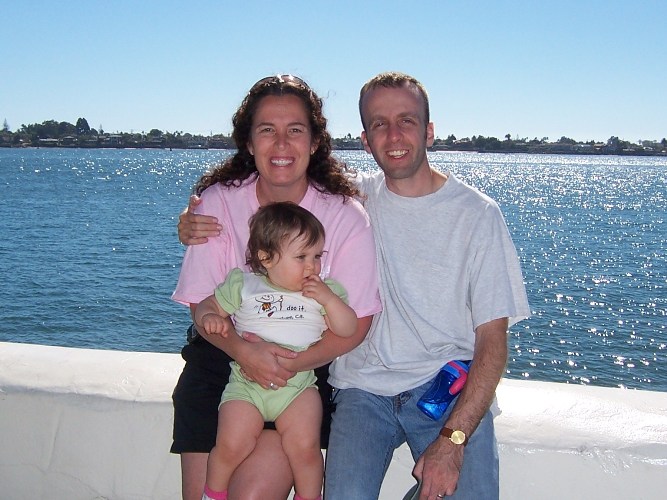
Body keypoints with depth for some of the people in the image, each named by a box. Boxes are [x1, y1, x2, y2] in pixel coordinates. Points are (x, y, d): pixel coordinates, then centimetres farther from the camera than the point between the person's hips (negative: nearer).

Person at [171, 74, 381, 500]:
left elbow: (355, 322, -9)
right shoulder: (218, 201, -5)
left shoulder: (346, 216, -10)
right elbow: (202, 304, -4)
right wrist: (244, 351, -24)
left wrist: (292, 363, -24)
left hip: (307, 369, -2)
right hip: (221, 357, 2)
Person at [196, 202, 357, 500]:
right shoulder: (243, 284, 7)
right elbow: (208, 305, 13)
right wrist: (208, 318, -10)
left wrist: (329, 299, -8)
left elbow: (348, 330, 6)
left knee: (305, 447, -18)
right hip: (246, 383, -1)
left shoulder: (325, 291, 10)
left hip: (298, 386, 1)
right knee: (232, 445, -17)